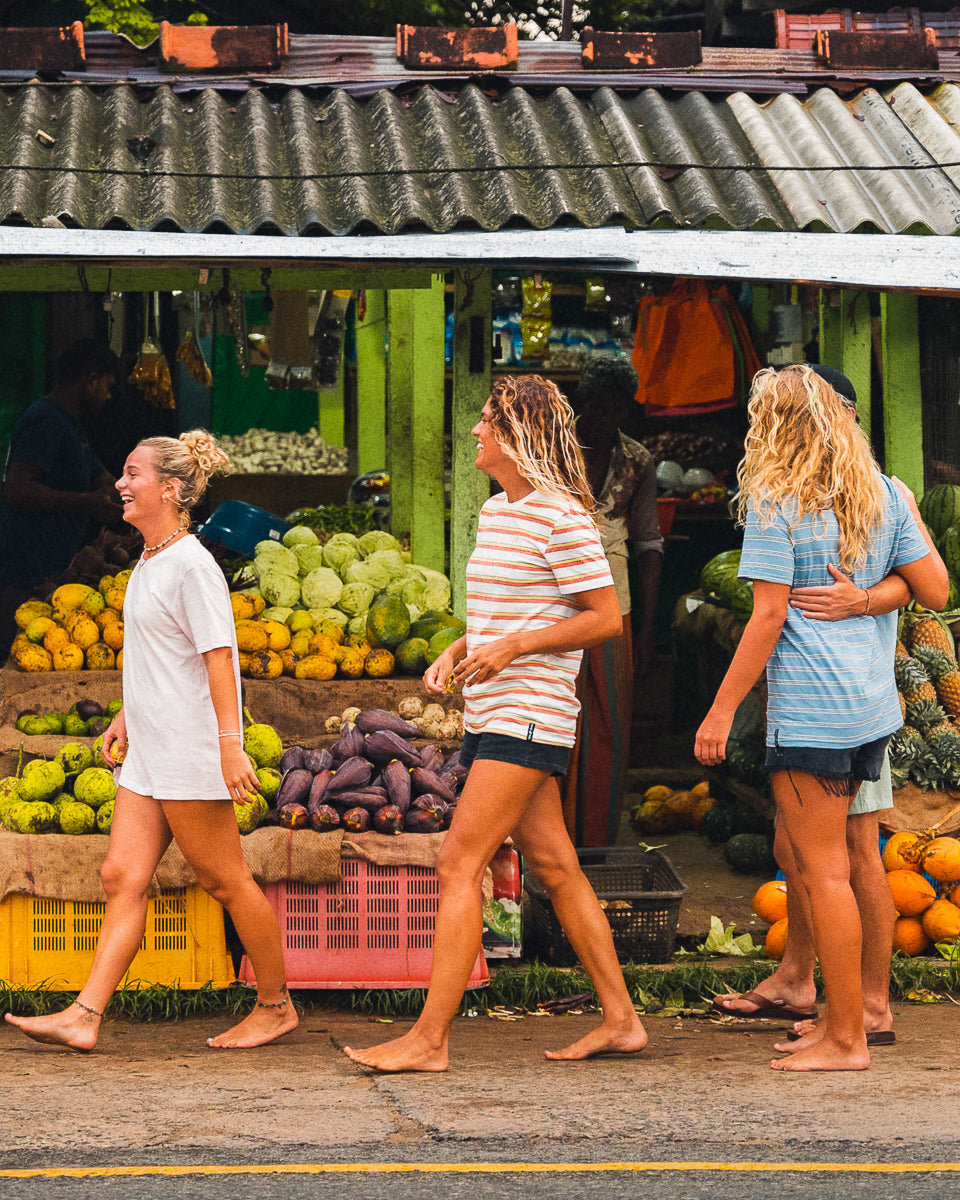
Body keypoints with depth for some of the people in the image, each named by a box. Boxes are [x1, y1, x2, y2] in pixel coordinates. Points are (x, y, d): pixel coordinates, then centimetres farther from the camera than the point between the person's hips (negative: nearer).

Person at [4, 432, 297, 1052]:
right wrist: (126, 716, 27)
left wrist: (230, 744, -23)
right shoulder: (149, 562, 14)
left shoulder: (192, 566, -14)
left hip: (191, 747, -9)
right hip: (149, 747, 9)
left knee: (225, 879, 1)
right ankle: (84, 1017, -3)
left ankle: (276, 1005, 13)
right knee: (123, 878, 1)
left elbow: (218, 657, -19)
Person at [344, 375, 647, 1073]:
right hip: (494, 713, 10)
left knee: (459, 864, -12)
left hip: (529, 716, -10)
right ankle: (621, 1020, 15)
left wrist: (511, 648, -19)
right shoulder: (496, 512, 16)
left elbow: (607, 618, -14)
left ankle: (429, 1039, -12)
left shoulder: (561, 516, -13)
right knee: (554, 866, 11)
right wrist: (457, 652, 9)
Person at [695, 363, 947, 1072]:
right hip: (874, 702, 7)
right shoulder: (882, 495, 9)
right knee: (815, 859, 16)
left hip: (810, 707, -7)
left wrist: (721, 711, -8)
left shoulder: (776, 504, -10)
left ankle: (847, 1040, -1)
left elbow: (768, 618, -13)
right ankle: (839, 1019, 19)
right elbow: (935, 591, 10)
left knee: (825, 870, -3)